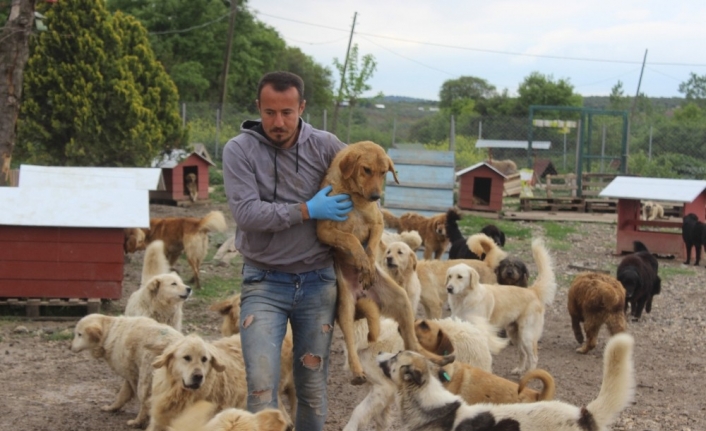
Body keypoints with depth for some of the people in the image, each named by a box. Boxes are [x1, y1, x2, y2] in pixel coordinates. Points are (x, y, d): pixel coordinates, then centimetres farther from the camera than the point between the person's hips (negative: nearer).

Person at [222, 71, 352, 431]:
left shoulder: (325, 146, -1)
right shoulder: (239, 150, -7)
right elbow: (246, 212, -18)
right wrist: (308, 210, -17)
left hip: (318, 282, 2)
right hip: (264, 283, -2)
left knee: (313, 385, 10)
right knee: (261, 385, -10)